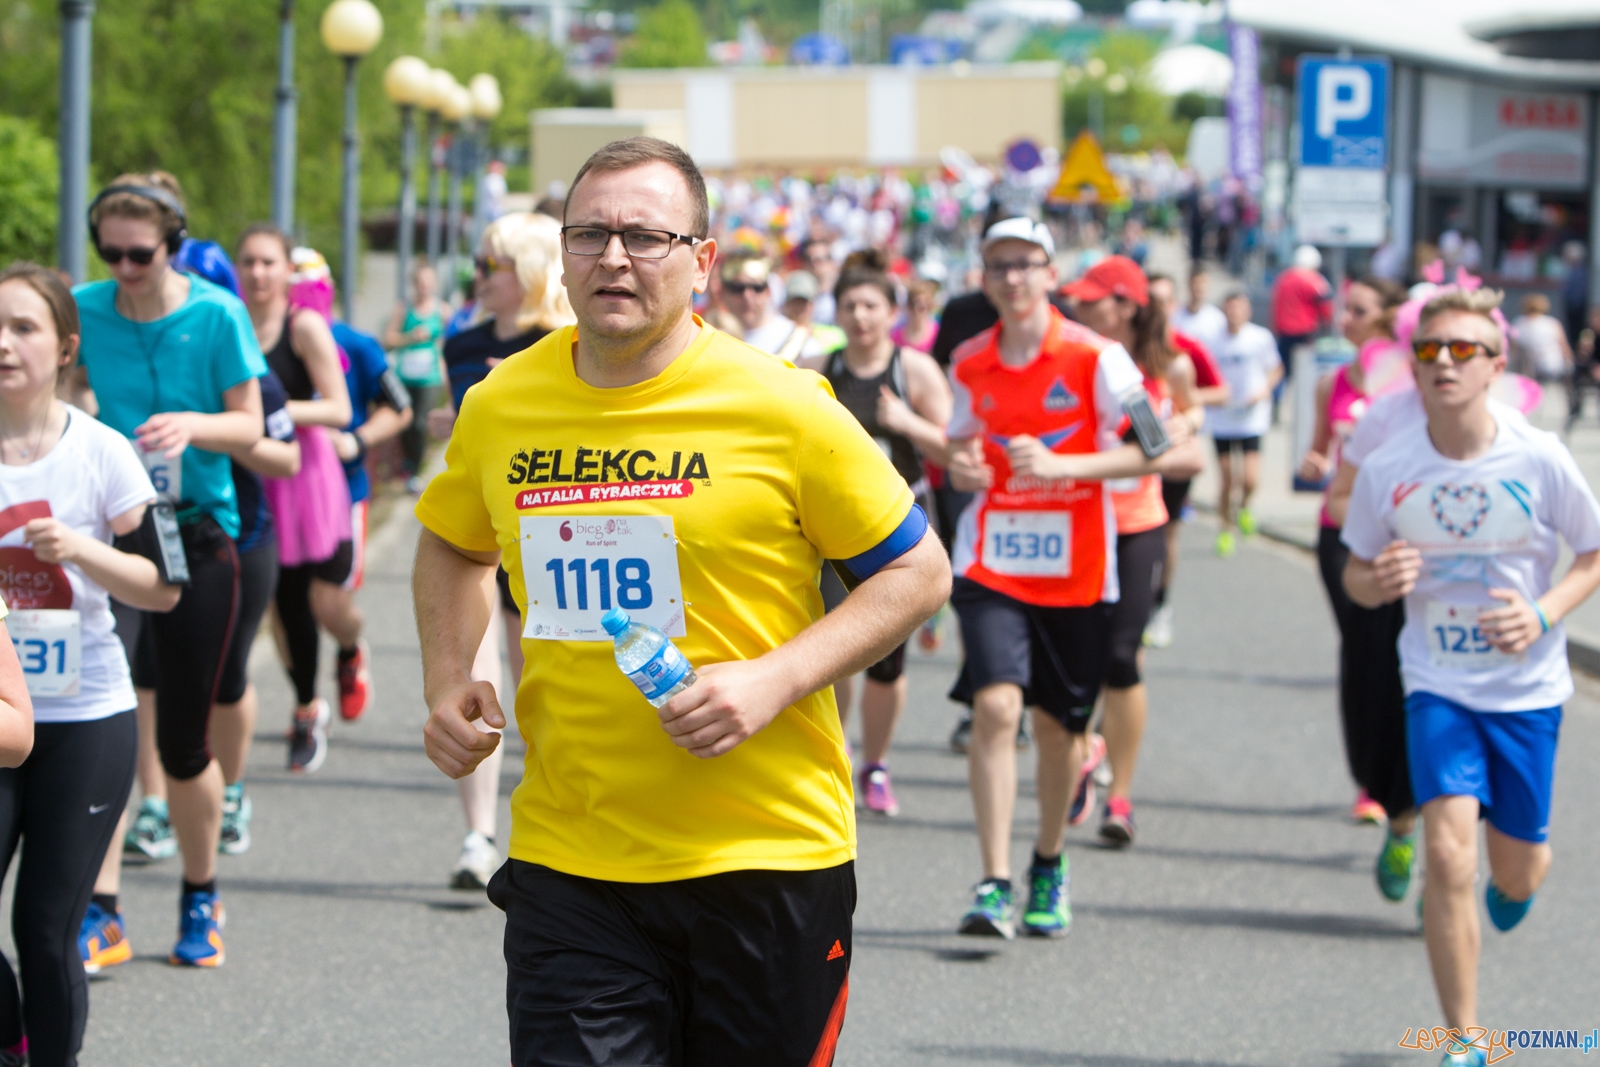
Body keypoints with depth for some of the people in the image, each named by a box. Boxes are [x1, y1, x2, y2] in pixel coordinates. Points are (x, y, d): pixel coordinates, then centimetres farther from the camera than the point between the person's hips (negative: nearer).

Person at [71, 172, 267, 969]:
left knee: (183, 744, 7)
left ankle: (200, 897, 29)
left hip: (197, 536, -1)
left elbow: (249, 424, -4)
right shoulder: (85, 310, -3)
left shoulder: (216, 315, -7)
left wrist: (192, 425, -24)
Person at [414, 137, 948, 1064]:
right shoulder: (500, 407, 4)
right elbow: (453, 546, 25)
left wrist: (776, 679, -14)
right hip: (567, 865, 2)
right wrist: (448, 682, 7)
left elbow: (920, 572, -1)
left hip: (770, 858, -2)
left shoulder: (784, 407, -8)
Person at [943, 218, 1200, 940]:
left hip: (1076, 568, -1)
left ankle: (1048, 866, 32)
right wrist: (960, 467, -4)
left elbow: (1178, 451, -15)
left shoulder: (1094, 358, -8)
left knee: (1059, 724, 8)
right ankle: (994, 883, -15)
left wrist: (1063, 465, -22)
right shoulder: (970, 365, 4)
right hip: (992, 562, 1)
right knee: (996, 704, -17)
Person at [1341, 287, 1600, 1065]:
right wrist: (1375, 582, -19)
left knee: (1517, 872, 11)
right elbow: (1356, 575, 5)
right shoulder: (1387, 471, -9)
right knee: (1448, 851, -17)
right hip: (1438, 686, 0)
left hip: (1527, 687, 1)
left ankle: (1511, 883, 53)